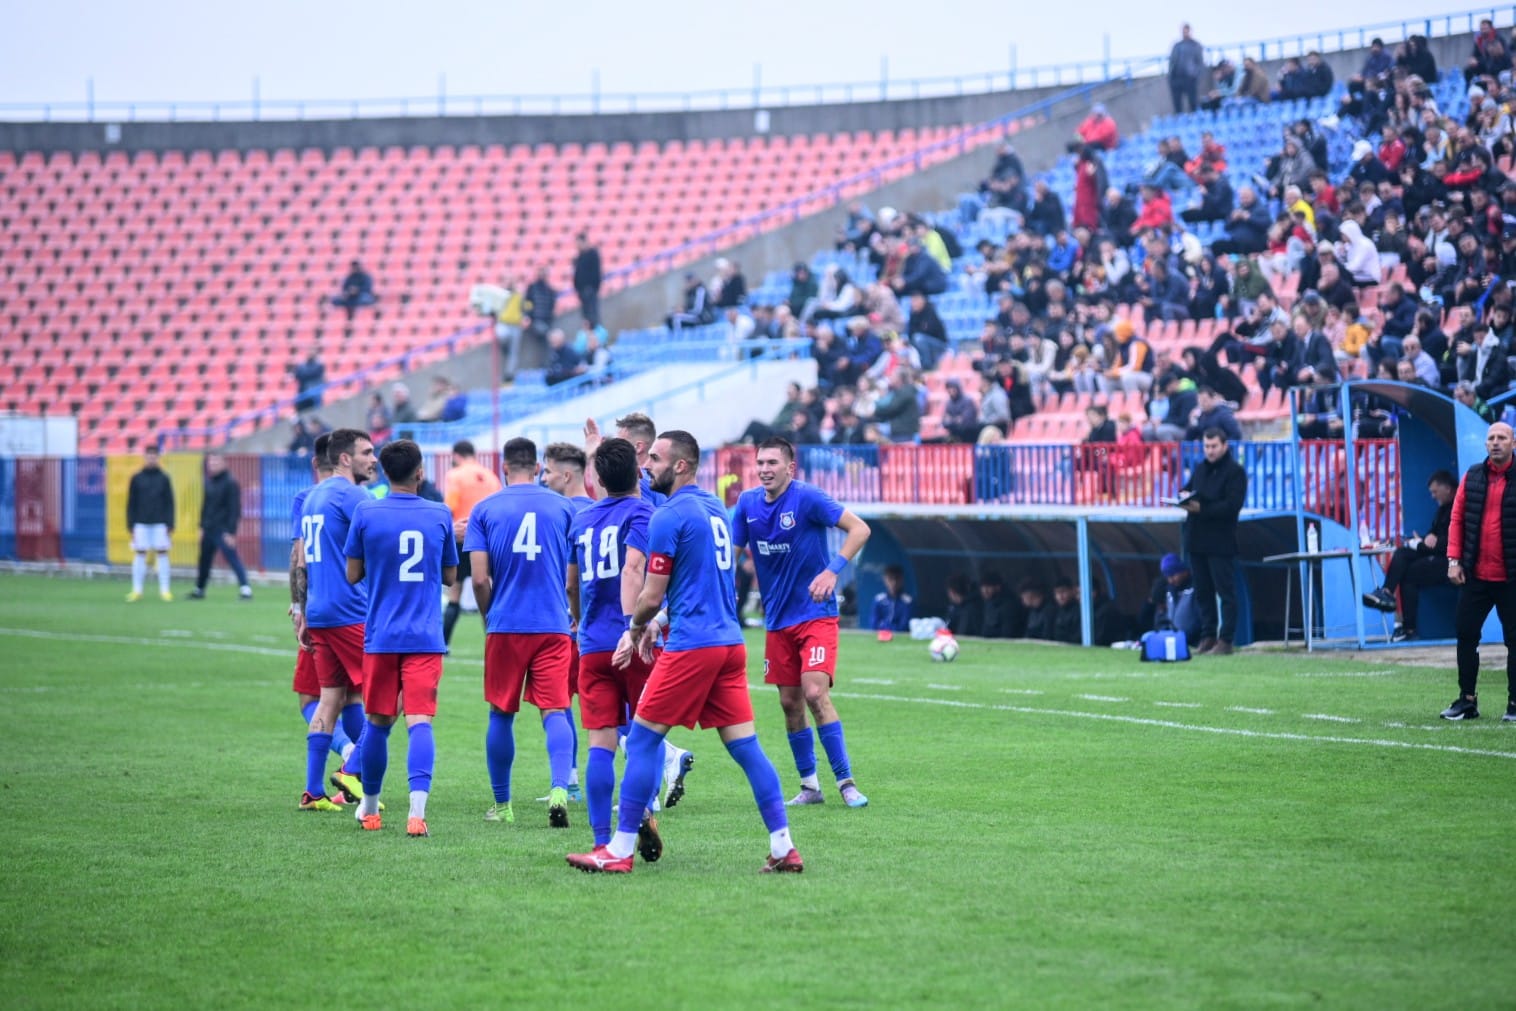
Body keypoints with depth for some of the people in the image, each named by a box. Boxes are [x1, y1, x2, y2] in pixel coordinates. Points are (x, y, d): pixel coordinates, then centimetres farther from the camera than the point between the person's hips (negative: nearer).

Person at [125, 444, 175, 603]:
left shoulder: (164, 478, 6)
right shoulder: (137, 479, 7)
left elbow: (169, 503, 6)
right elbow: (131, 504, 8)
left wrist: (170, 525, -1)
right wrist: (131, 526, 1)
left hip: (160, 524, 0)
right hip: (141, 523, 0)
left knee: (162, 554, -2)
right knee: (139, 555, -1)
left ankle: (164, 590, 2)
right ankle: (137, 591, 4)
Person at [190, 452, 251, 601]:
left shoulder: (230, 483, -11)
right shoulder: (209, 482, 13)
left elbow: (234, 509, -14)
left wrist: (231, 532, -19)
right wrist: (202, 526, 17)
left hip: (223, 530, -8)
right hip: (208, 529, 8)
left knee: (232, 558, -14)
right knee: (204, 560, 14)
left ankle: (245, 588, -16)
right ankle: (199, 589, 27)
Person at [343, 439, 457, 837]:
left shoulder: (366, 513, -4)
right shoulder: (440, 515, 0)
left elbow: (353, 574, 4)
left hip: (380, 636, 1)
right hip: (426, 639, -1)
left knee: (378, 723, 14)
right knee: (420, 722, -8)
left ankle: (369, 809, 29)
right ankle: (417, 811, -24)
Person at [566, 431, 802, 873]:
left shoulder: (669, 517, -10)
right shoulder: (715, 509, 16)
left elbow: (652, 596, -8)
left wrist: (635, 631, 11)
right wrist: (657, 626, 21)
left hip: (691, 646, -8)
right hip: (731, 642, 8)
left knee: (642, 738, -1)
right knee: (745, 745, 8)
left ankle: (619, 851, 1)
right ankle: (784, 849, 4)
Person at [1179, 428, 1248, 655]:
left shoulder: (1235, 472, -6)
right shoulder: (1200, 469, 17)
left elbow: (1232, 505, -16)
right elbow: (1187, 489, 22)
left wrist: (1202, 509, -23)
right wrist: (1183, 498, -4)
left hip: (1221, 542, -7)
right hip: (1197, 540, 7)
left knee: (1226, 592, -4)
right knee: (1203, 591, 11)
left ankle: (1225, 640, -4)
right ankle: (1208, 636, 17)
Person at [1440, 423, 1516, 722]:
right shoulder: (1472, 477, 6)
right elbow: (1457, 518, 6)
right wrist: (1454, 559, -2)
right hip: (1475, 575, 3)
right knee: (1466, 634, 5)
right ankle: (1467, 700, 14)